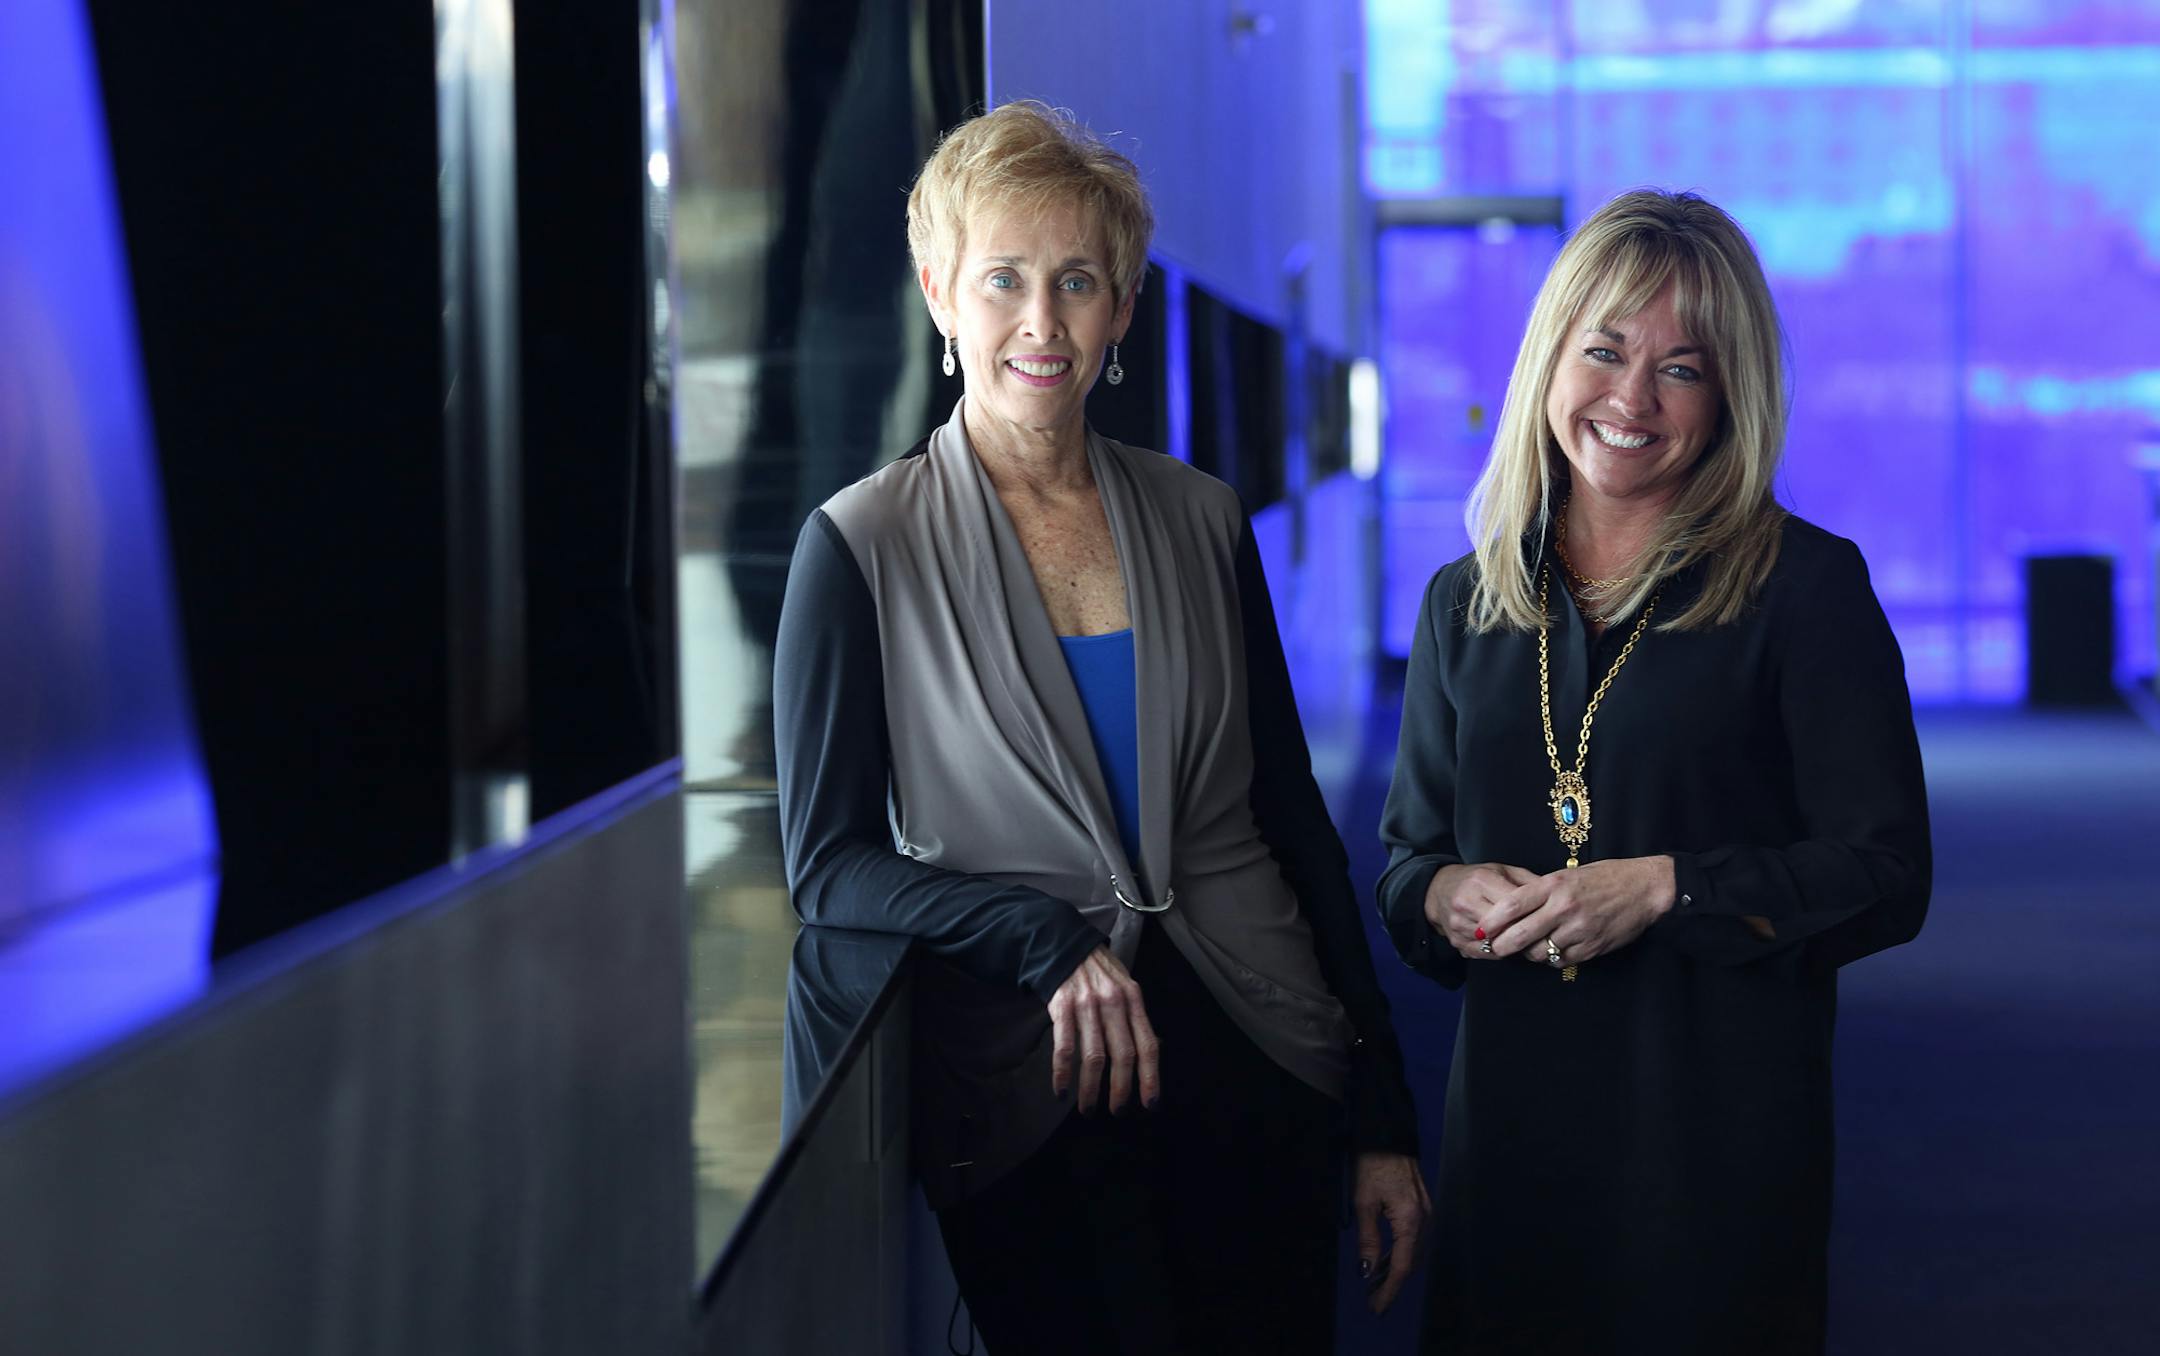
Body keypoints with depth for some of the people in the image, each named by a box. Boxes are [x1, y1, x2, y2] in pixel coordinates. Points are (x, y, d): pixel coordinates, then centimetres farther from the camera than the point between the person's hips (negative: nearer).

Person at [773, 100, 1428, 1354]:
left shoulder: (1202, 523, 6)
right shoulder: (864, 548, -4)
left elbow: (1291, 818, 9)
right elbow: (829, 865, -5)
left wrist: (1383, 1119, 7)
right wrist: (1048, 940, -20)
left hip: (1259, 1074, 3)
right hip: (1026, 1109, -3)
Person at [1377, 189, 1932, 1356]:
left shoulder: (1805, 588, -4)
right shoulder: (1466, 603, 10)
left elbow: (1886, 875, -8)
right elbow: (1407, 855, 16)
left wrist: (1665, 888, -17)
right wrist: (1449, 895, -7)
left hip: (1726, 1126, -4)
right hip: (1512, 1118, 4)